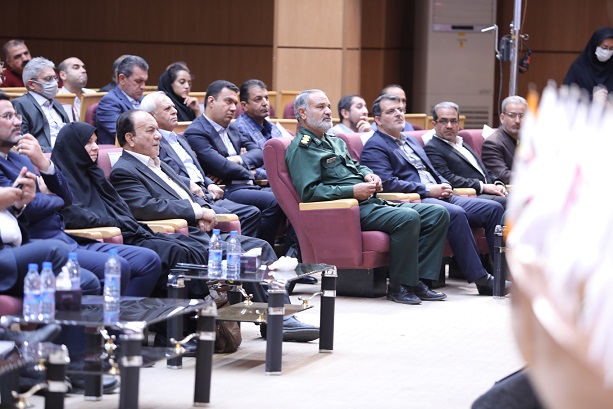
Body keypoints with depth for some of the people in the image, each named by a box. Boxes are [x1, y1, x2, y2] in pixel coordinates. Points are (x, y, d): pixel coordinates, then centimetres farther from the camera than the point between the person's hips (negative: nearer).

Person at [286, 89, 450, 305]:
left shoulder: (335, 142, 27)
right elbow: (308, 192, -16)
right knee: (408, 217, -32)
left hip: (371, 203, 10)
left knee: (438, 213, -3)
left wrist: (368, 174, 12)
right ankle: (399, 286, -21)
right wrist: (352, 191, -18)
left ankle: (418, 279, -9)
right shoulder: (302, 148, -4)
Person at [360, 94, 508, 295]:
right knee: (455, 213, -35)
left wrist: (444, 185, 6)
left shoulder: (411, 141, 28)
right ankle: (480, 278, -32)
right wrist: (428, 190, -15)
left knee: (493, 208, -7)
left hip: (441, 196, 9)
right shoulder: (374, 147, 0)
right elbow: (387, 183, -14)